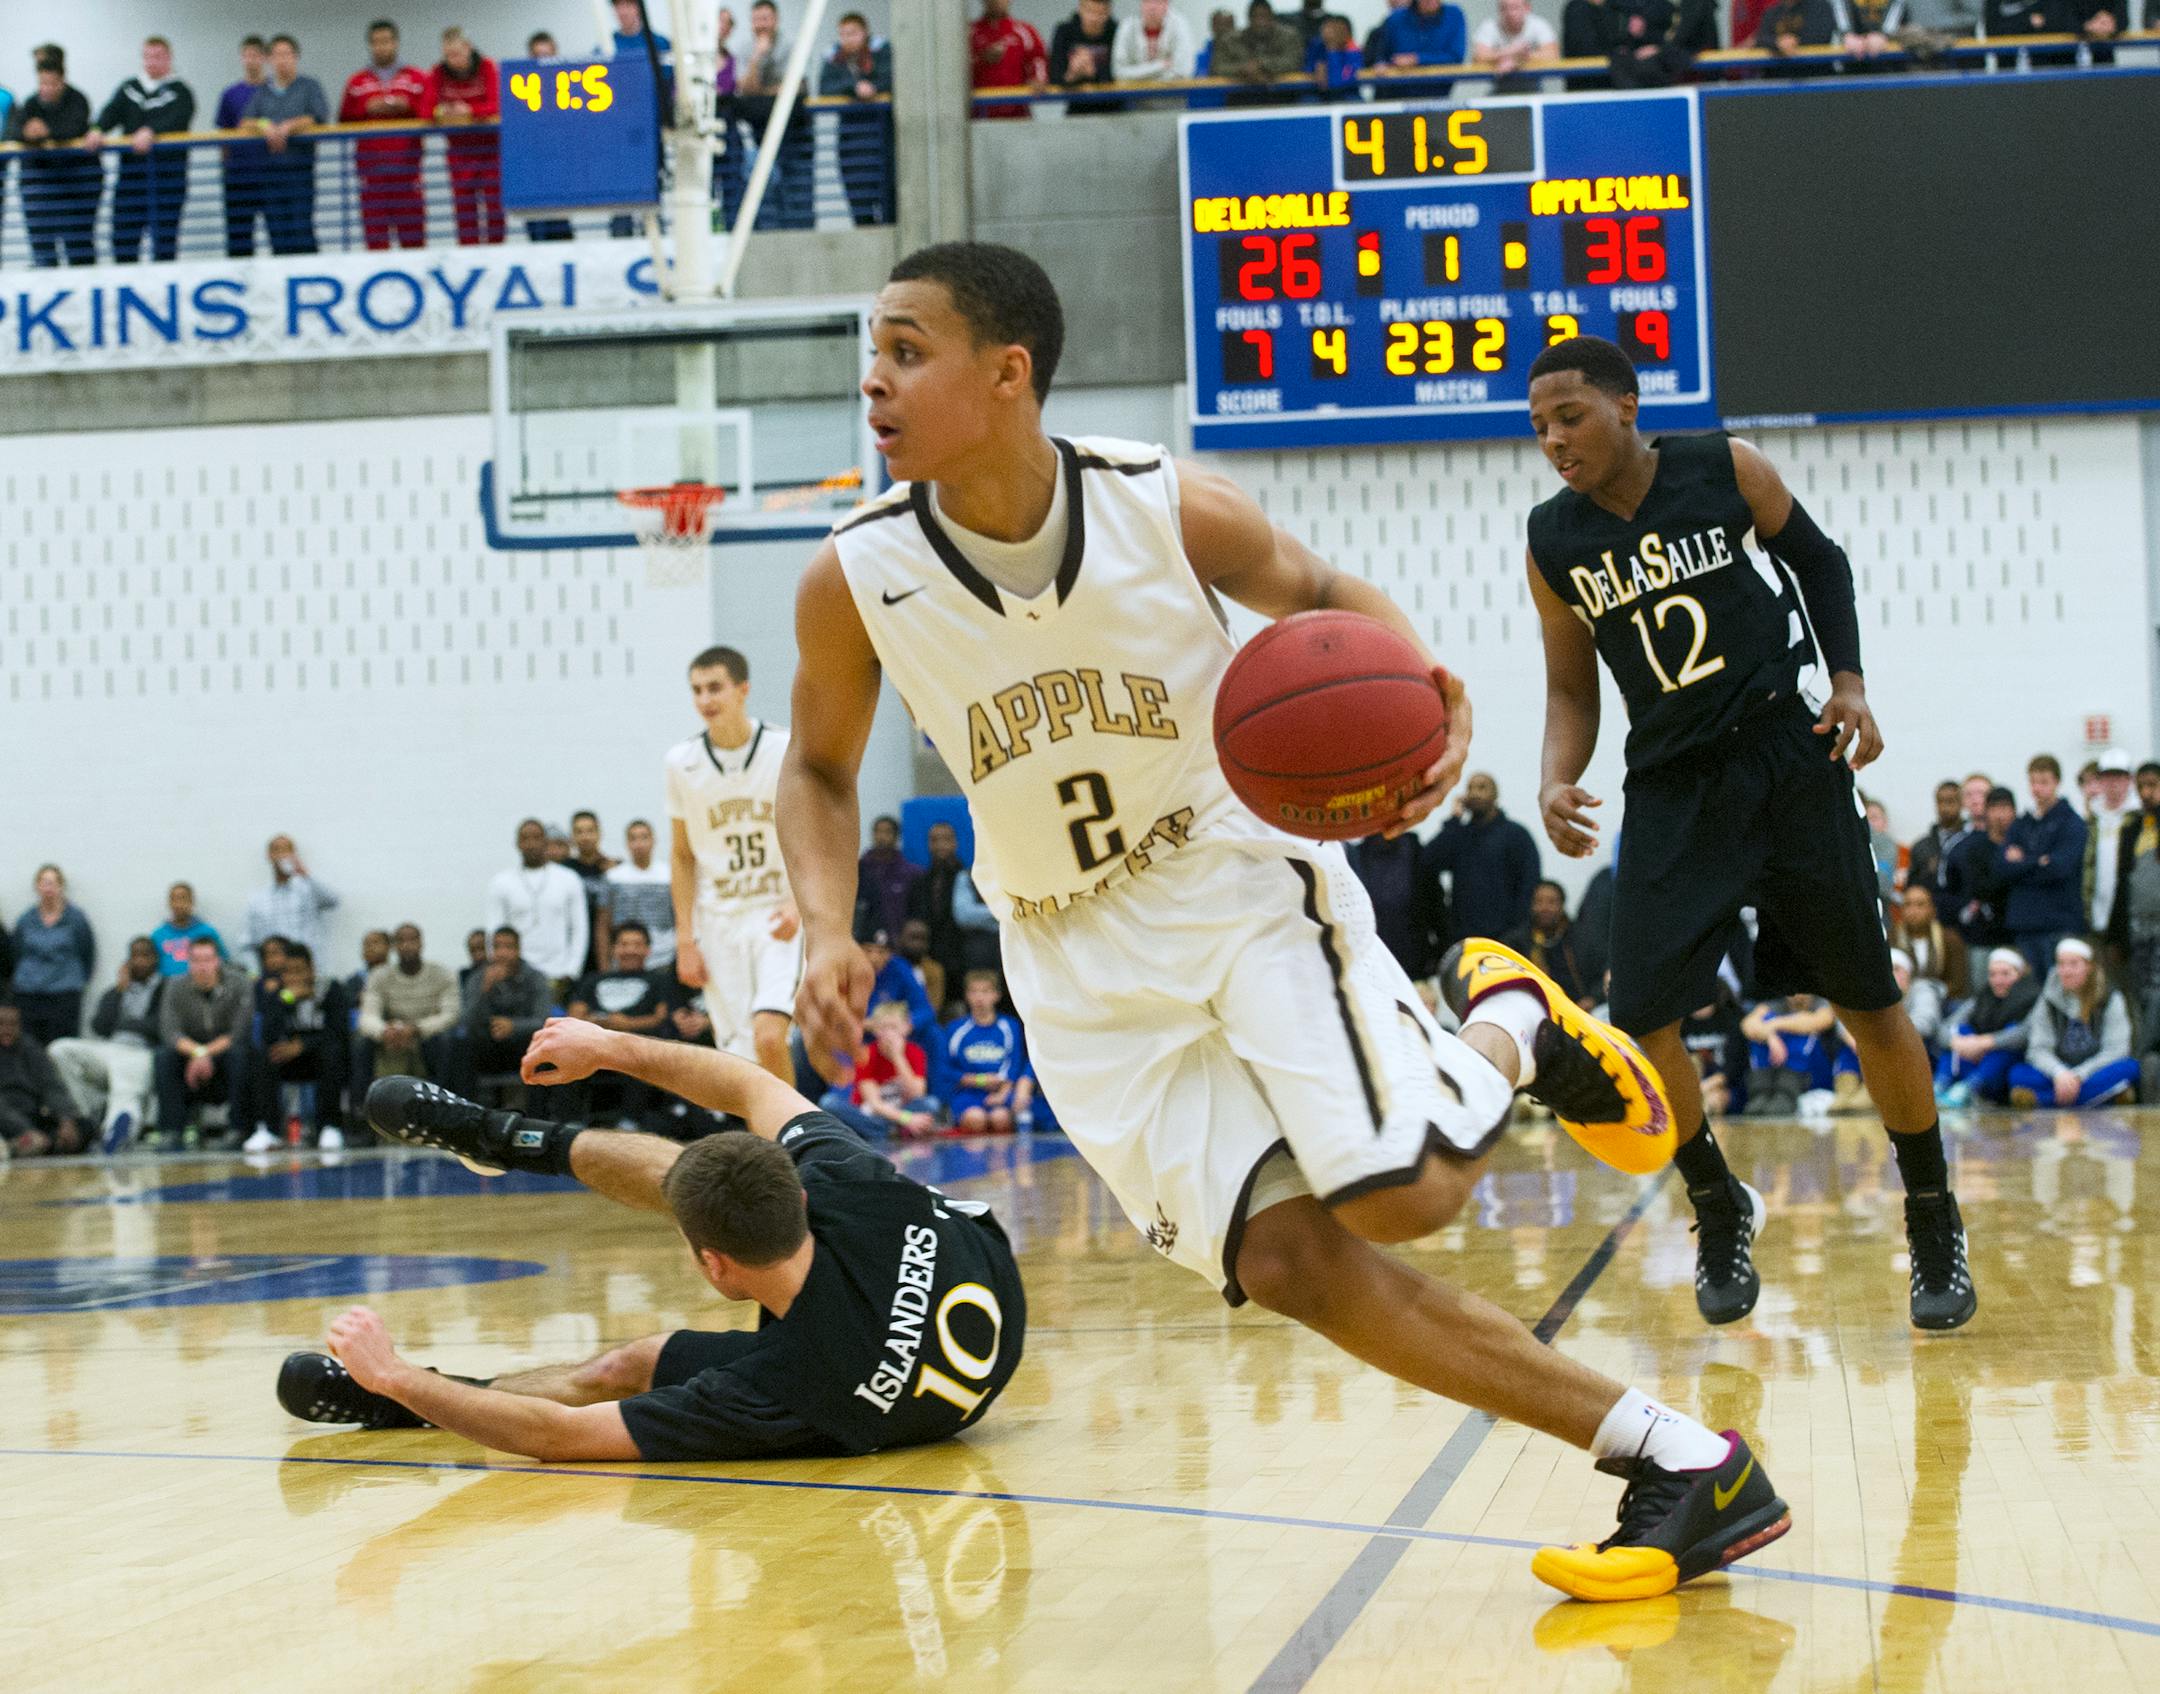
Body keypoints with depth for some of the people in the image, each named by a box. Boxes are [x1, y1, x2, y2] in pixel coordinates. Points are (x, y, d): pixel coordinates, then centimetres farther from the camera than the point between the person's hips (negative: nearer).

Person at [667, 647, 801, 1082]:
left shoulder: (788, 751, -5)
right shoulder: (683, 761, 2)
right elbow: (682, 855, 11)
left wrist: (798, 902, -17)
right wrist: (685, 938, 5)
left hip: (780, 919, -3)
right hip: (719, 920, 3)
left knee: (769, 1035, -22)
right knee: (741, 1057, 0)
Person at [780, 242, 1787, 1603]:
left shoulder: (1168, 508, -19)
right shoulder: (855, 582, -14)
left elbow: (1320, 595, 1)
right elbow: (821, 771, 4)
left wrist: (1416, 686, -21)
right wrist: (829, 933, -15)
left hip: (1242, 879, -2)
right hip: (1083, 959, 2)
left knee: (1401, 1193, -20)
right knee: (1282, 1259, -9)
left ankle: (1509, 1027, 17)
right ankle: (1672, 1458, -2)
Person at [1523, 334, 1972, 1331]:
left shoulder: (1726, 469, -7)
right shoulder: (1554, 541, -3)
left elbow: (1818, 561, 9)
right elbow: (1572, 689, 7)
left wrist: (1849, 681, -2)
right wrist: (1558, 782, -12)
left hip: (1787, 758, -2)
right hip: (1672, 788, 2)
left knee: (1868, 1002, 2)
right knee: (1640, 1018, -11)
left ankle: (1934, 1223, 21)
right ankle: (1719, 1209, 14)